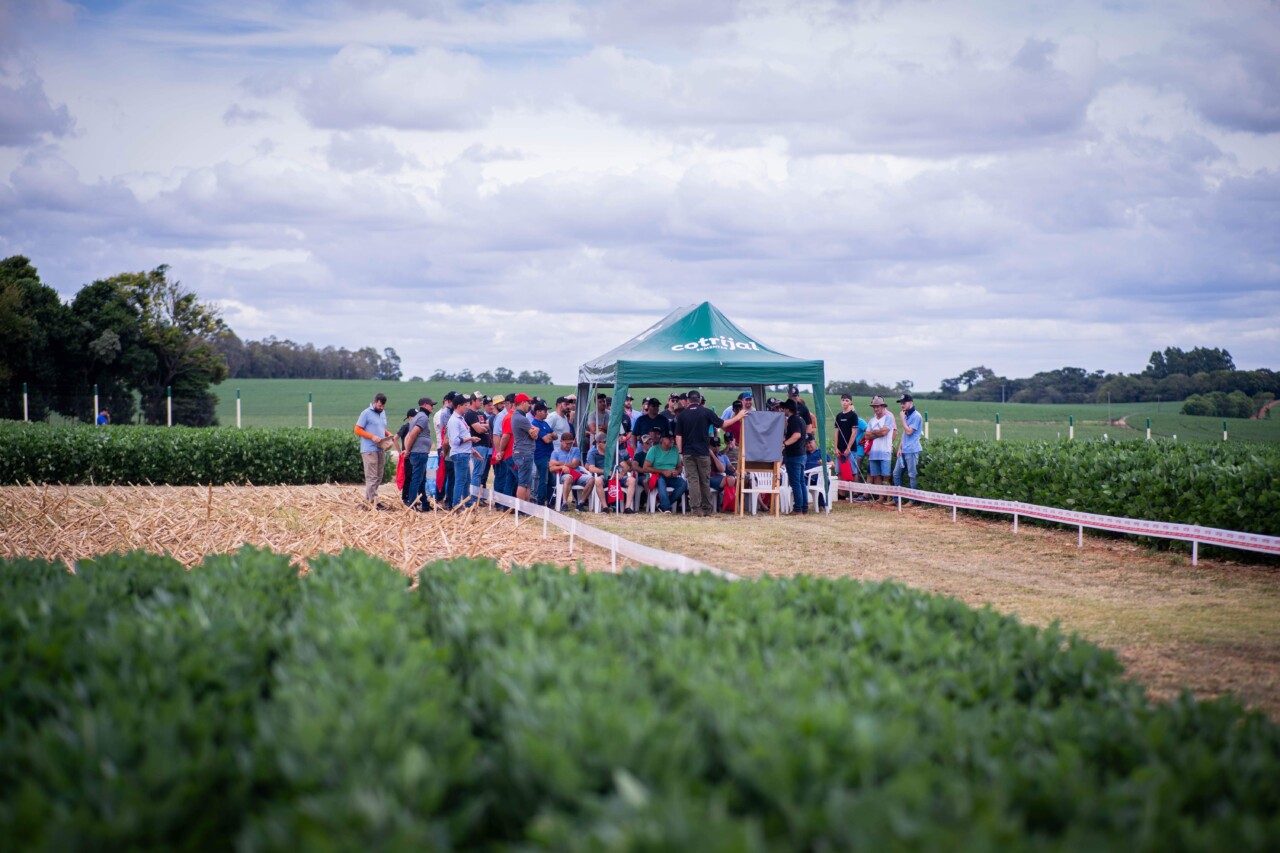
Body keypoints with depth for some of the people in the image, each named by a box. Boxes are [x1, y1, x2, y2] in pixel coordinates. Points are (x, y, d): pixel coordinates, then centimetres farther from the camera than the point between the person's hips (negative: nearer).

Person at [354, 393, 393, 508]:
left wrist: (388, 434, 5)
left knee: (378, 478, 11)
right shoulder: (366, 413, -8)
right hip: (369, 450, -8)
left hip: (381, 450, 8)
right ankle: (374, 502, -10)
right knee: (372, 477, -9)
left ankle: (368, 498, 19)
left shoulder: (383, 413, 16)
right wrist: (372, 436, -20)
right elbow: (357, 430, -10)